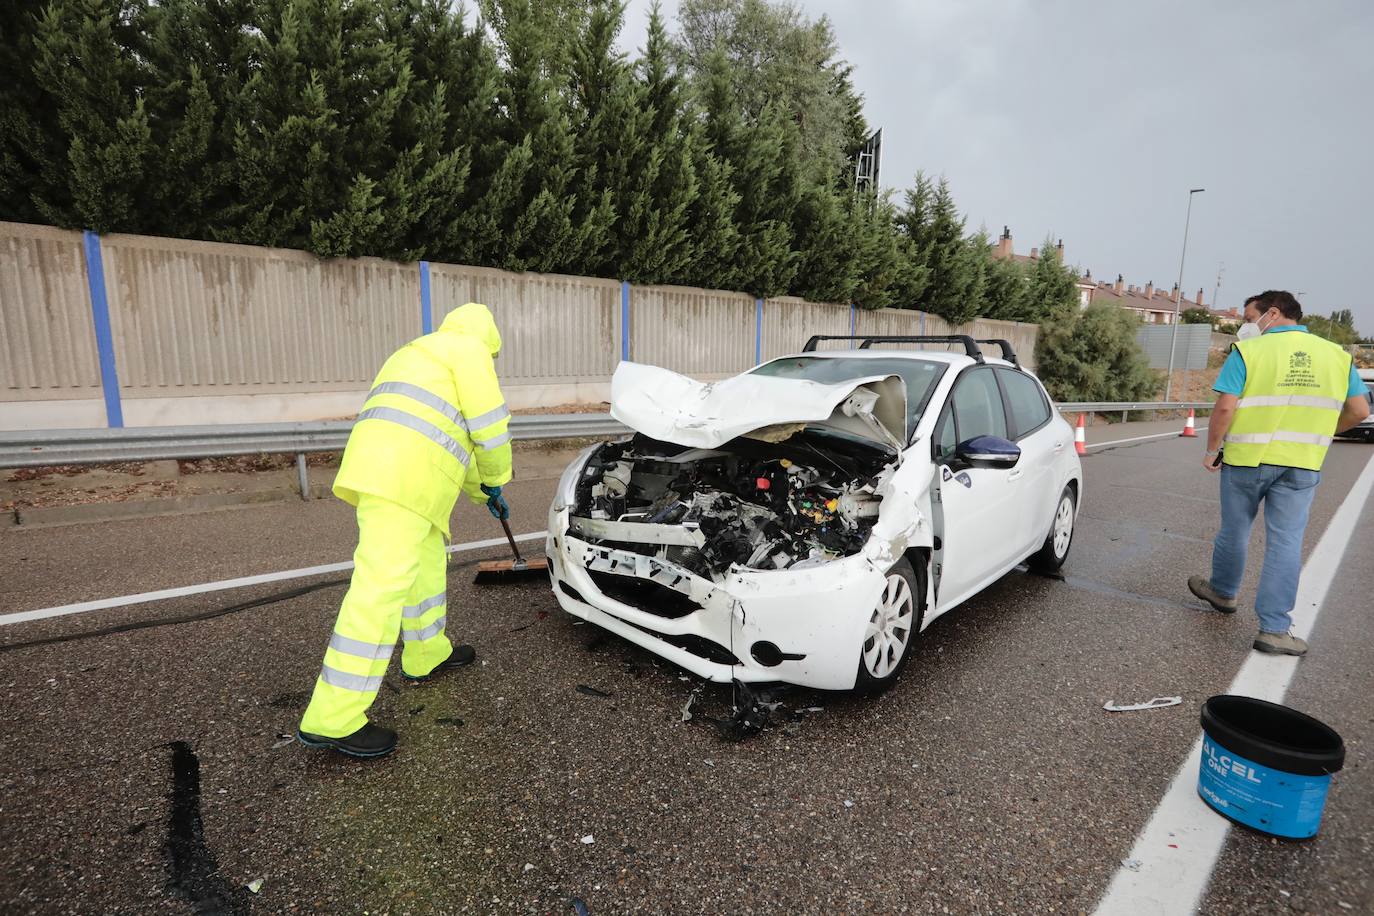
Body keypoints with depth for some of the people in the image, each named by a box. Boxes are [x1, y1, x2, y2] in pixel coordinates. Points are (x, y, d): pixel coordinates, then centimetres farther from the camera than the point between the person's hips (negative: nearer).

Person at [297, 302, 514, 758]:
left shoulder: (421, 355, 33)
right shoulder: (468, 349, 4)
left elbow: (449, 438, 37)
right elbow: (488, 422, -6)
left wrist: (483, 492, 41)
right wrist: (495, 479, 11)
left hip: (380, 467, 10)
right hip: (399, 476, -10)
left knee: (428, 562, 22)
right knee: (382, 585, -11)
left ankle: (428, 655, 37)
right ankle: (332, 719, -7)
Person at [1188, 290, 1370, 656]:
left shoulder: (1248, 351, -9)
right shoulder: (1336, 355, 6)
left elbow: (1225, 408, -16)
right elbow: (1359, 411, 7)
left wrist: (1212, 450, -4)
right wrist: (1315, 432, 22)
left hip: (1247, 459, -3)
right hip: (1302, 465, 3)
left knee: (1234, 533, 16)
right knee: (1286, 543, 5)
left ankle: (1223, 591, 37)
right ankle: (1274, 628, 6)